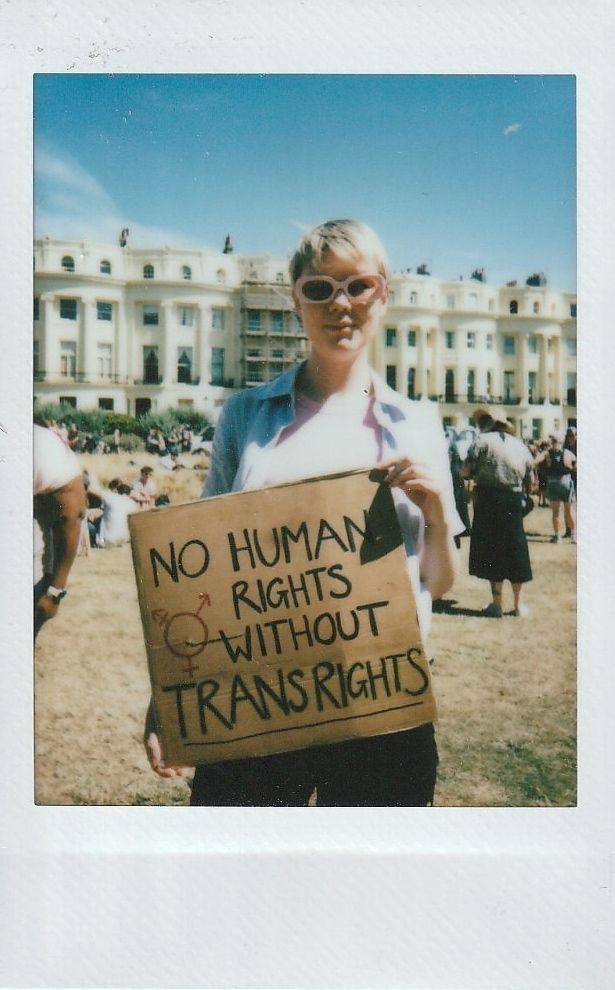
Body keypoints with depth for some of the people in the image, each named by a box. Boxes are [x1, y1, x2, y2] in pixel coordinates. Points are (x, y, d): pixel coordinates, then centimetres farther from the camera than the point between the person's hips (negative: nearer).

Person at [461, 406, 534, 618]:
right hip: (514, 503, 5)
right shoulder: (520, 444, 13)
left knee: (492, 550, 2)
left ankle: (496, 604, 4)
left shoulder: (483, 441, -4)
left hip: (488, 501, -5)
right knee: (515, 550, 12)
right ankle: (518, 603, 18)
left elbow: (465, 471, -11)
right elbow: (530, 481, 15)